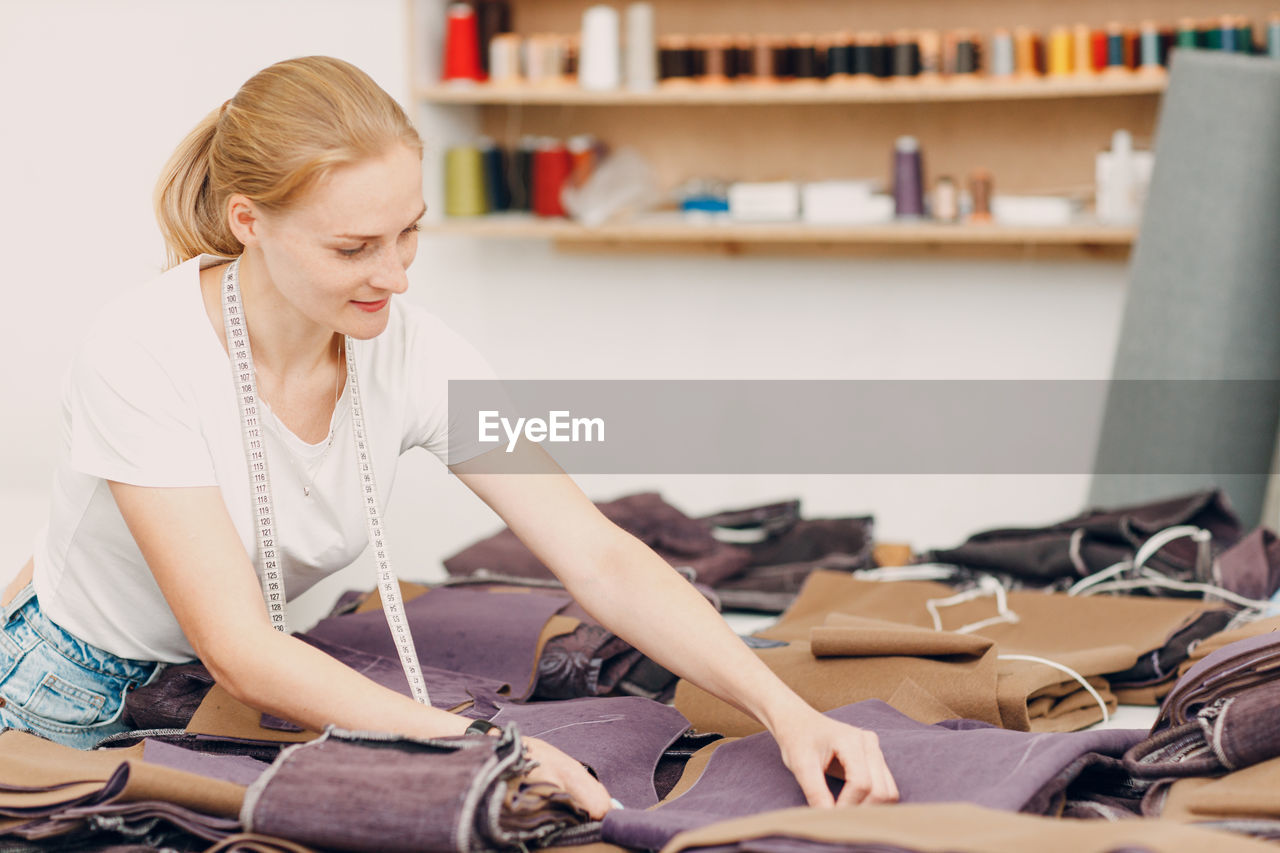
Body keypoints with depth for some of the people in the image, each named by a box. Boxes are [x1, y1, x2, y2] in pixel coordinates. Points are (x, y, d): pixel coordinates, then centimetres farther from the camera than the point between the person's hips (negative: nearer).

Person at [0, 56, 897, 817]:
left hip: (248, 699, 4)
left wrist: (787, 711, -31)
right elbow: (241, 651, -33)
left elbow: (603, 560, -18)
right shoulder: (143, 356, -30)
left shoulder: (418, 357, -17)